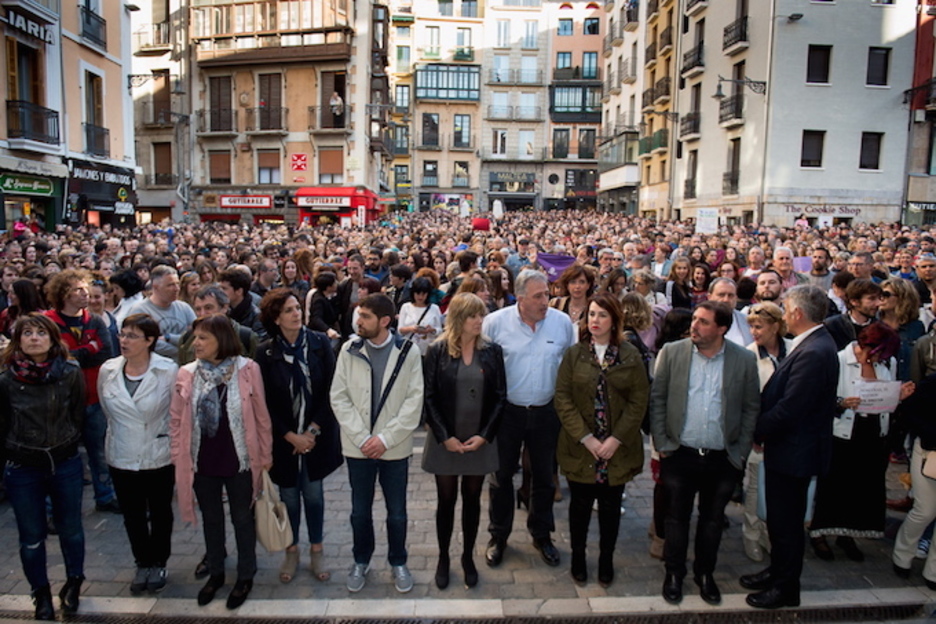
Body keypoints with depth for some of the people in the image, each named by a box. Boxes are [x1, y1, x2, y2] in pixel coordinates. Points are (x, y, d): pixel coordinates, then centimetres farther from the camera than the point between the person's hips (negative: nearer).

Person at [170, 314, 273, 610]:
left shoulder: (247, 370, -13)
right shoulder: (187, 374, -5)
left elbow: (261, 416, -6)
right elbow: (176, 420, 3)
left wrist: (265, 456, -3)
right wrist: (178, 458, 1)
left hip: (239, 462, -3)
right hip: (202, 463, 3)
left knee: (242, 519, 15)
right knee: (211, 520, 20)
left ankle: (245, 577, 34)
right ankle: (215, 573, 41)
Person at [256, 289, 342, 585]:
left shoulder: (320, 343, -6)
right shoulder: (265, 353, -7)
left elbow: (330, 391, -6)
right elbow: (266, 403, -5)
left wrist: (313, 430, -10)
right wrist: (291, 436, -10)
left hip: (316, 436, 0)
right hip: (283, 438, 0)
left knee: (313, 493, 10)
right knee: (289, 496, 11)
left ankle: (316, 552, 28)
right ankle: (291, 551, 32)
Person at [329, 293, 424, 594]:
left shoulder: (409, 351, -8)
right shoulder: (349, 350, -4)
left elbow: (414, 401, -9)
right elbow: (338, 397, -4)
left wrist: (386, 438, -15)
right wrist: (362, 438, -12)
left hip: (395, 446, -1)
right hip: (357, 446, 1)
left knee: (397, 512, 12)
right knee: (360, 511, 15)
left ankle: (398, 562, 35)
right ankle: (361, 560, 38)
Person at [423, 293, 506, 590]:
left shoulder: (492, 351, -1)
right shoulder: (437, 351, -6)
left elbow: (500, 397, -1)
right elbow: (429, 397, -6)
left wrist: (484, 435, -9)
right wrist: (445, 436, -12)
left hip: (480, 440, 2)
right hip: (445, 440, -1)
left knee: (472, 499, 14)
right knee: (446, 500, 10)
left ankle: (468, 556, 31)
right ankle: (443, 557, 28)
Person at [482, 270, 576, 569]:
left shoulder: (563, 322, -6)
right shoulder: (495, 322, -12)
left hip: (546, 412, 2)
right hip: (507, 411, -1)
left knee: (544, 477, 15)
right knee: (502, 476, 12)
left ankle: (541, 534, 36)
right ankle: (498, 536, 32)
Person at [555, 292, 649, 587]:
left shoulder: (631, 356, -1)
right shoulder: (574, 354, -1)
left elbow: (639, 401, -4)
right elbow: (562, 398, -6)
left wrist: (616, 439, -11)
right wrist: (585, 437, -13)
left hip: (618, 449, 0)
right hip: (580, 446, 0)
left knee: (610, 505, 12)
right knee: (580, 503, 11)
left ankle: (606, 558, 32)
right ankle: (578, 555, 31)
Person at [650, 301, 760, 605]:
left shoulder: (745, 360, -4)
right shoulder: (672, 352, -5)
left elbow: (751, 408, 2)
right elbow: (657, 399, -1)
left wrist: (740, 453, 0)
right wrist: (661, 443, -4)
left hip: (723, 458, 1)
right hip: (679, 454, 0)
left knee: (712, 519, 16)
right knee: (677, 517, 12)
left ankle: (705, 573, 36)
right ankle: (674, 573, 30)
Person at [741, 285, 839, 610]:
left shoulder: (814, 352, -27)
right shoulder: (813, 343, 5)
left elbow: (788, 408, -27)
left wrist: (756, 432, -13)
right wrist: (761, 430, 2)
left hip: (794, 451, -10)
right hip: (786, 447, 10)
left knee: (786, 522, 7)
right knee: (780, 518, 23)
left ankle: (786, 588, 25)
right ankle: (777, 572, 40)